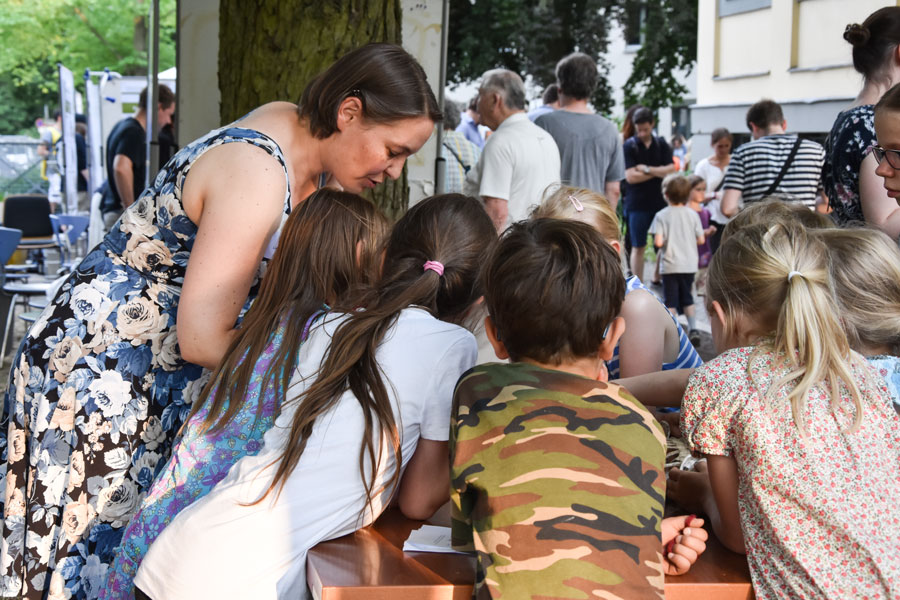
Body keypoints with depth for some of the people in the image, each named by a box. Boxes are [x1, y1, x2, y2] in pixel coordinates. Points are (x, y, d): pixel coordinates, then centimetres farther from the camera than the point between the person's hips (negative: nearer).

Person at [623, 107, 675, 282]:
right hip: (637, 204, -3)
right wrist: (658, 172, -7)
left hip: (660, 202, 3)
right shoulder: (629, 146, -4)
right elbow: (630, 176, -13)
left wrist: (647, 169, -12)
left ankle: (658, 278, 19)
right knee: (638, 247, 2)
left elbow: (671, 170, -4)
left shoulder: (662, 145, 6)